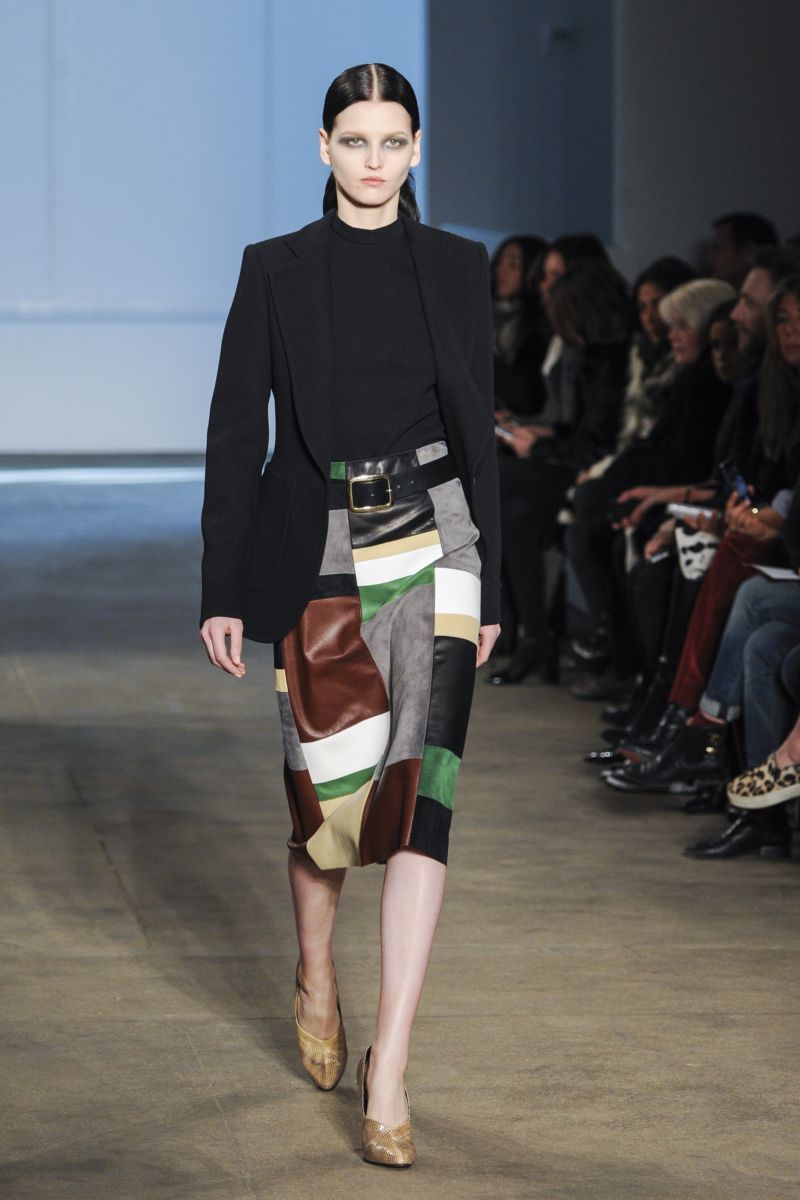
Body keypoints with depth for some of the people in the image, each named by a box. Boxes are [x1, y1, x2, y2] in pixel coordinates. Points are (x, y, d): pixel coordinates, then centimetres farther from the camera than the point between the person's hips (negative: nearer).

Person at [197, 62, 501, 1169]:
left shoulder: (458, 268, 5)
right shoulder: (275, 270, 1)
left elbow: (479, 429, 9)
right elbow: (235, 433, 2)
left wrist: (489, 586, 7)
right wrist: (223, 590, -2)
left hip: (433, 540, 0)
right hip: (317, 552, 0)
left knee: (419, 789, -11)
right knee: (329, 787, 2)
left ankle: (389, 1069, -12)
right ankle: (315, 974, 35)